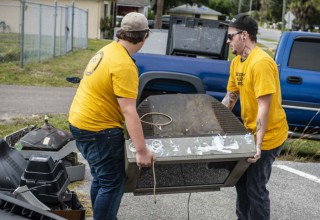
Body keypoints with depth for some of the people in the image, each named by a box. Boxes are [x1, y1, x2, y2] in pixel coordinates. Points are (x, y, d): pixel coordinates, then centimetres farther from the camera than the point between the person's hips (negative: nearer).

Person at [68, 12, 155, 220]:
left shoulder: (109, 50, 7)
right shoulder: (124, 65, -23)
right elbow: (128, 111, -26)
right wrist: (142, 150, -24)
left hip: (82, 120, 10)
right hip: (97, 128, -10)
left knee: (102, 177, 22)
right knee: (113, 183, -1)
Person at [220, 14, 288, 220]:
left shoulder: (261, 63, -24)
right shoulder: (236, 62, 4)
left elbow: (264, 107, -27)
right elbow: (230, 96, 14)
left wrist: (258, 144, -29)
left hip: (267, 136, -9)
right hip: (250, 131, 9)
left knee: (255, 187, -2)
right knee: (242, 181, 20)